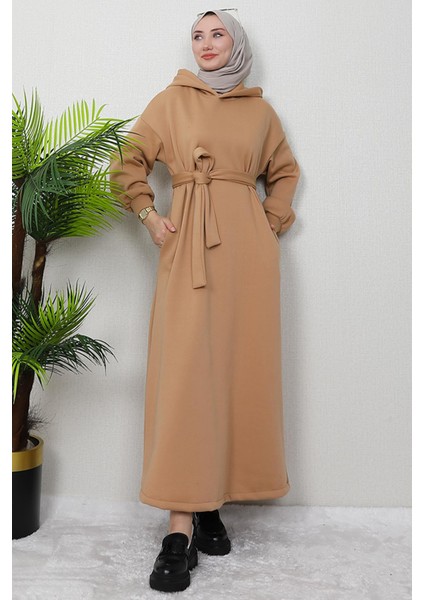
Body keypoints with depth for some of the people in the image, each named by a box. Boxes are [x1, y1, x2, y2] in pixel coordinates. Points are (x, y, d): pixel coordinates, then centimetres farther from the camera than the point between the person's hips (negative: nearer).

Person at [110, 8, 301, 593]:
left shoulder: (260, 110, 15)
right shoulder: (171, 100, 11)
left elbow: (285, 172, 26)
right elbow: (128, 163, 14)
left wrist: (272, 222, 12)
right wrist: (149, 217, 2)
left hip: (249, 246, 3)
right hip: (189, 245, -2)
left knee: (241, 366, 0)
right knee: (186, 368, -11)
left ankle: (212, 502, 13)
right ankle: (182, 524, -6)